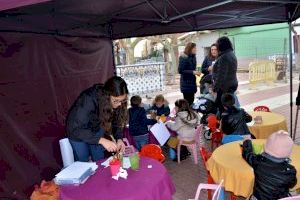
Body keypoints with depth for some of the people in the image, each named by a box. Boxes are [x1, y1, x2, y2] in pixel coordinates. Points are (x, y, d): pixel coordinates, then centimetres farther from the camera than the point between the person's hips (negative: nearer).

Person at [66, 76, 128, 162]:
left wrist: (119, 139, -27)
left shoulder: (117, 102, -23)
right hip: (77, 130, -4)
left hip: (96, 130, 4)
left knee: (100, 161, 13)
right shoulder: (88, 99, -37)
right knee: (83, 162, 7)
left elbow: (117, 121, -10)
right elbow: (75, 129, -38)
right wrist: (101, 140, -45)